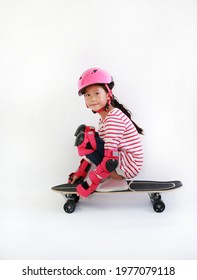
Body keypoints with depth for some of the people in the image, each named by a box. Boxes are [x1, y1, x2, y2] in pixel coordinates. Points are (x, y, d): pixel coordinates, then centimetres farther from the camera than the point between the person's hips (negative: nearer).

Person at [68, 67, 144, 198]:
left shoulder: (114, 118, -18)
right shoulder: (104, 119, 14)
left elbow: (110, 158, -24)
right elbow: (96, 151, 18)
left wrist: (90, 183, -21)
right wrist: (80, 173, 15)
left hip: (128, 165, -10)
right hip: (123, 164, 10)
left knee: (84, 138, -16)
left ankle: (113, 177, -9)